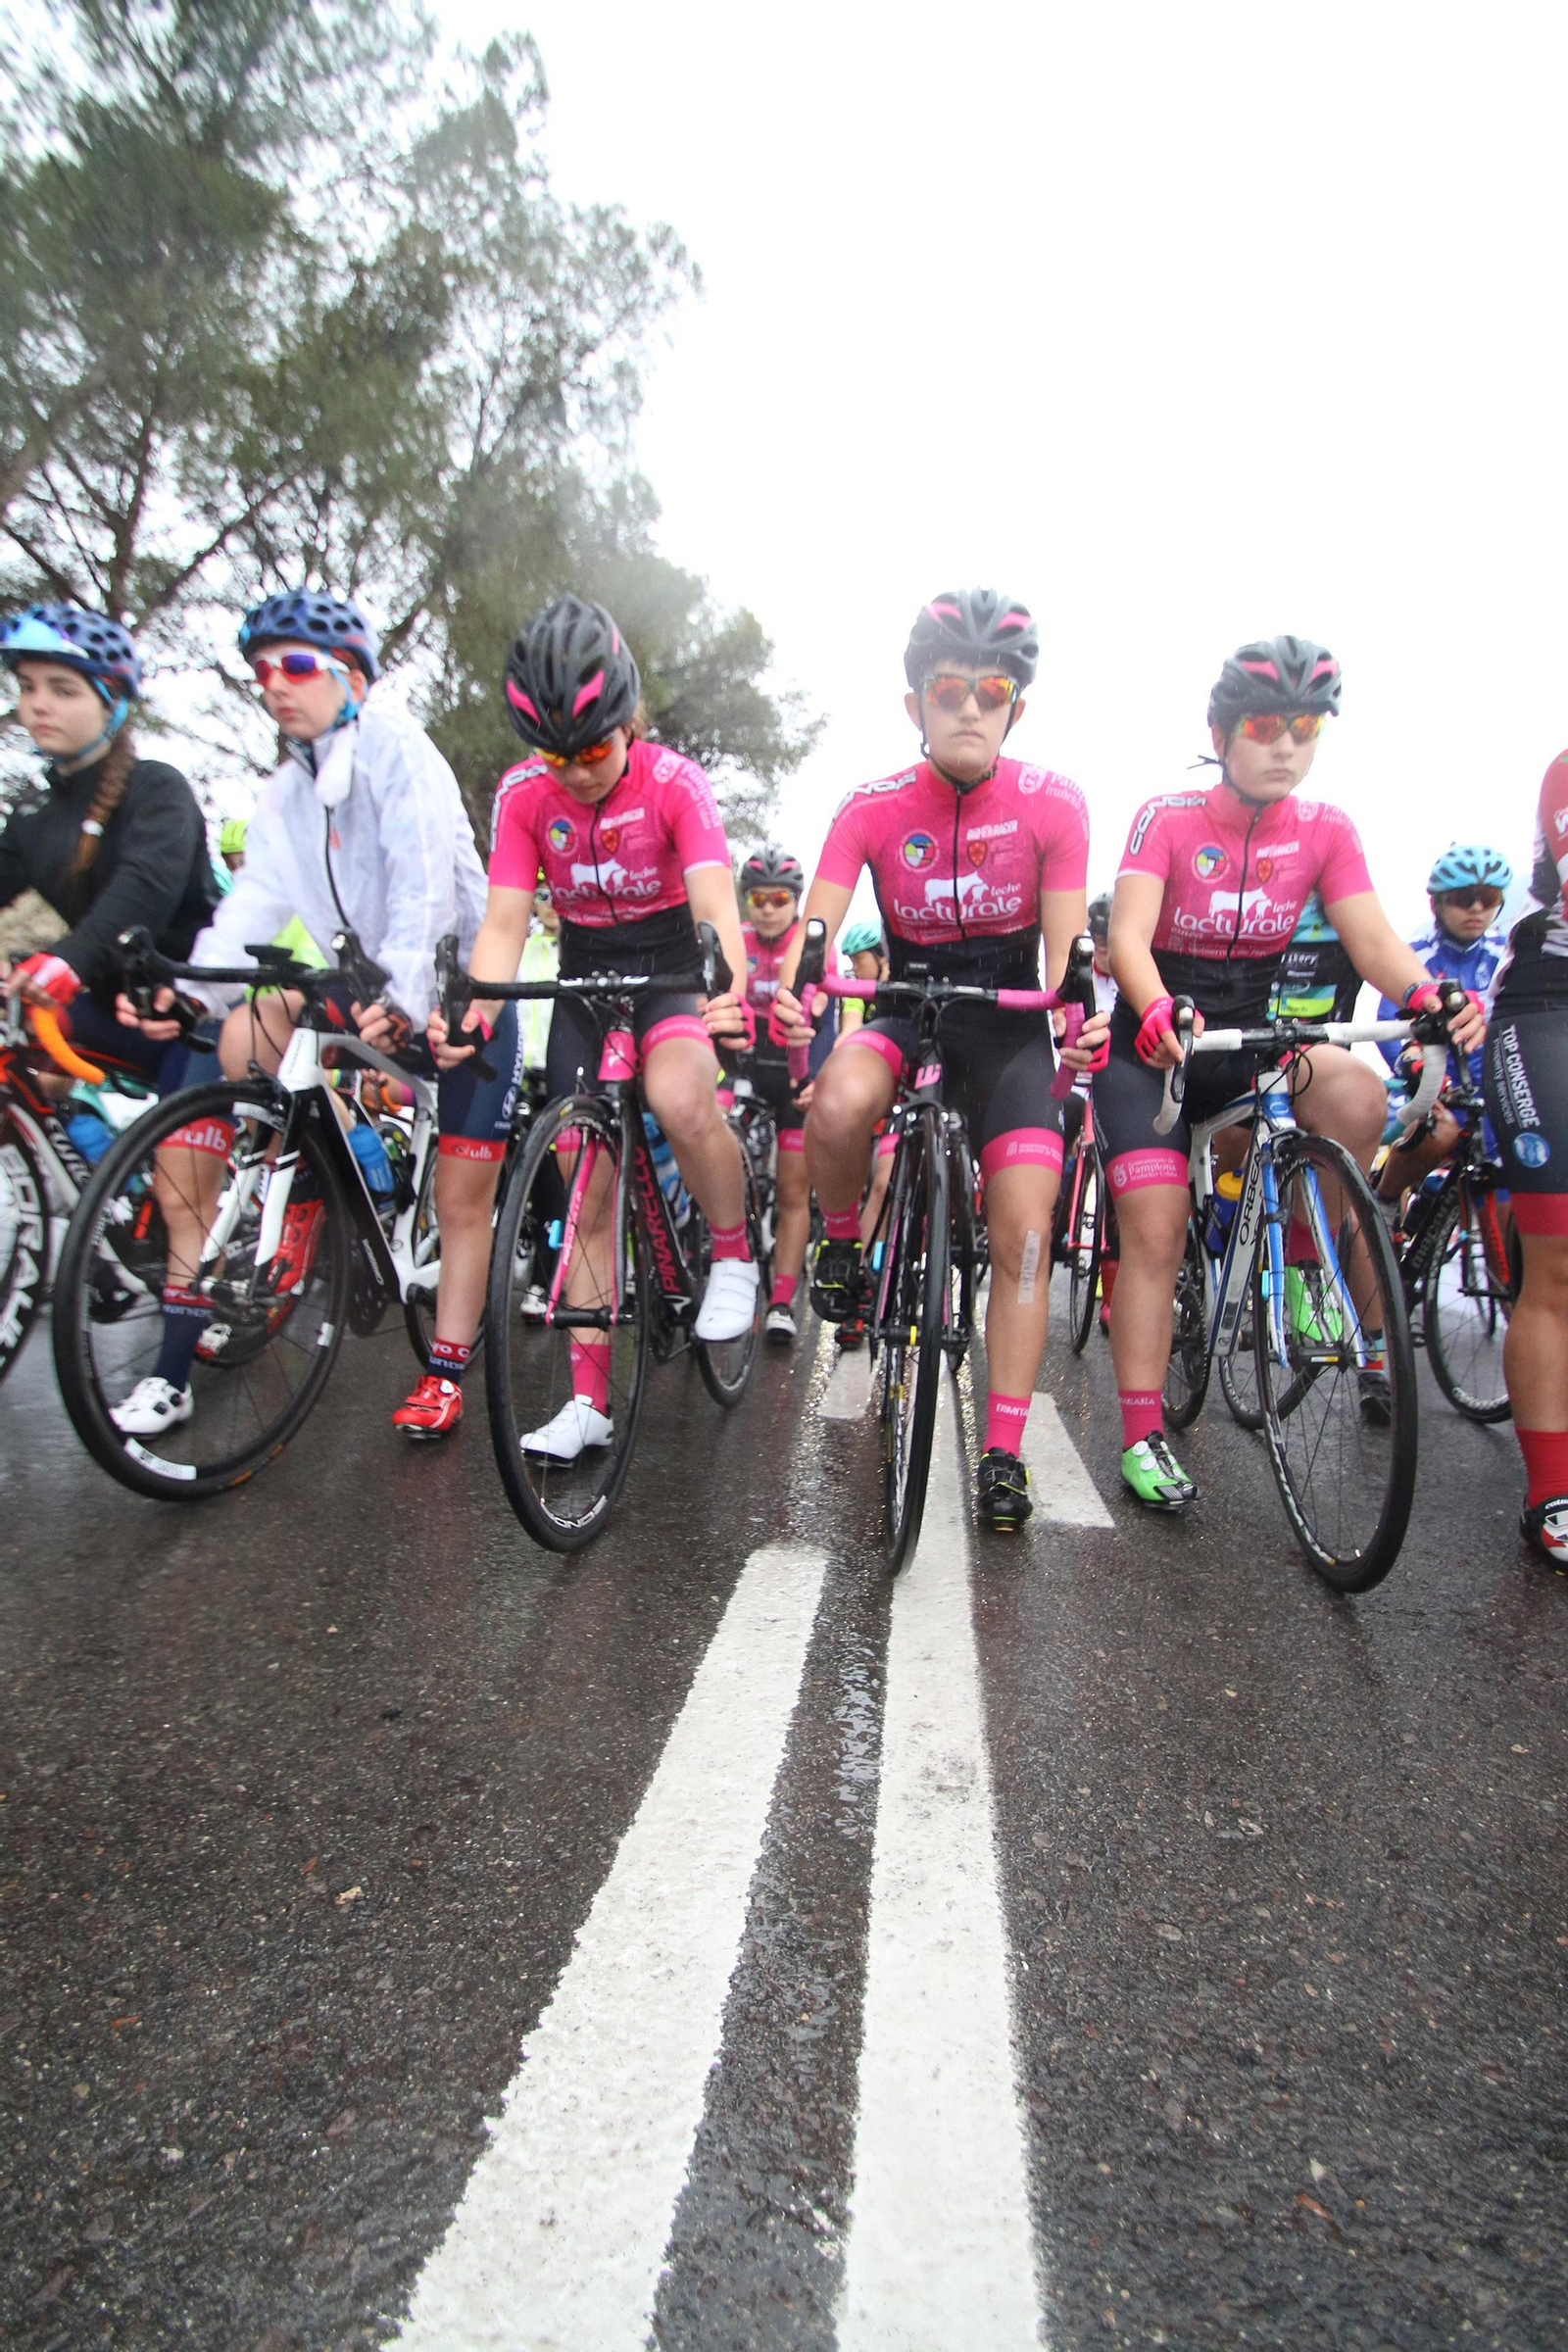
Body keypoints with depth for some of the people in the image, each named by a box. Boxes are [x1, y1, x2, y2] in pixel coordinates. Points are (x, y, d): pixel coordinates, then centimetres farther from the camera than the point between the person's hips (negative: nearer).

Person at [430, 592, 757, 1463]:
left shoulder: (672, 781, -15)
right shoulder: (525, 793, -7)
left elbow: (715, 901, -28)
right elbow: (505, 919, -13)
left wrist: (729, 988, -49)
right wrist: (475, 1007, -33)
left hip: (672, 968, -3)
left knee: (678, 1096, -38)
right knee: (588, 1193, 0)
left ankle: (734, 1255, -8)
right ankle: (589, 1398, 10)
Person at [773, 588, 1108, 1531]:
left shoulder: (1053, 804, -9)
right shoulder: (874, 809, -8)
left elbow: (1064, 942, -13)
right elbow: (818, 925, -16)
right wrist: (792, 986, -39)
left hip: (1009, 1021, 0)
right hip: (909, 1004, 0)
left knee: (1024, 1234, -10)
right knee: (841, 1100, -37)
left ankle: (1004, 1454, 2)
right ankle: (845, 1243, -5)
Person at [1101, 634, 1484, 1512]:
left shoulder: (1326, 830, -2)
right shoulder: (1167, 820, -12)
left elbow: (1373, 938, -11)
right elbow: (1128, 937, -26)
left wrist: (1429, 995, -33)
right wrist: (1157, 1011, -46)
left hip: (1247, 1042, 3)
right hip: (1151, 1045, -3)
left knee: (1357, 1095, -27)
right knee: (1157, 1234, -11)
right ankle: (1143, 1437, -2)